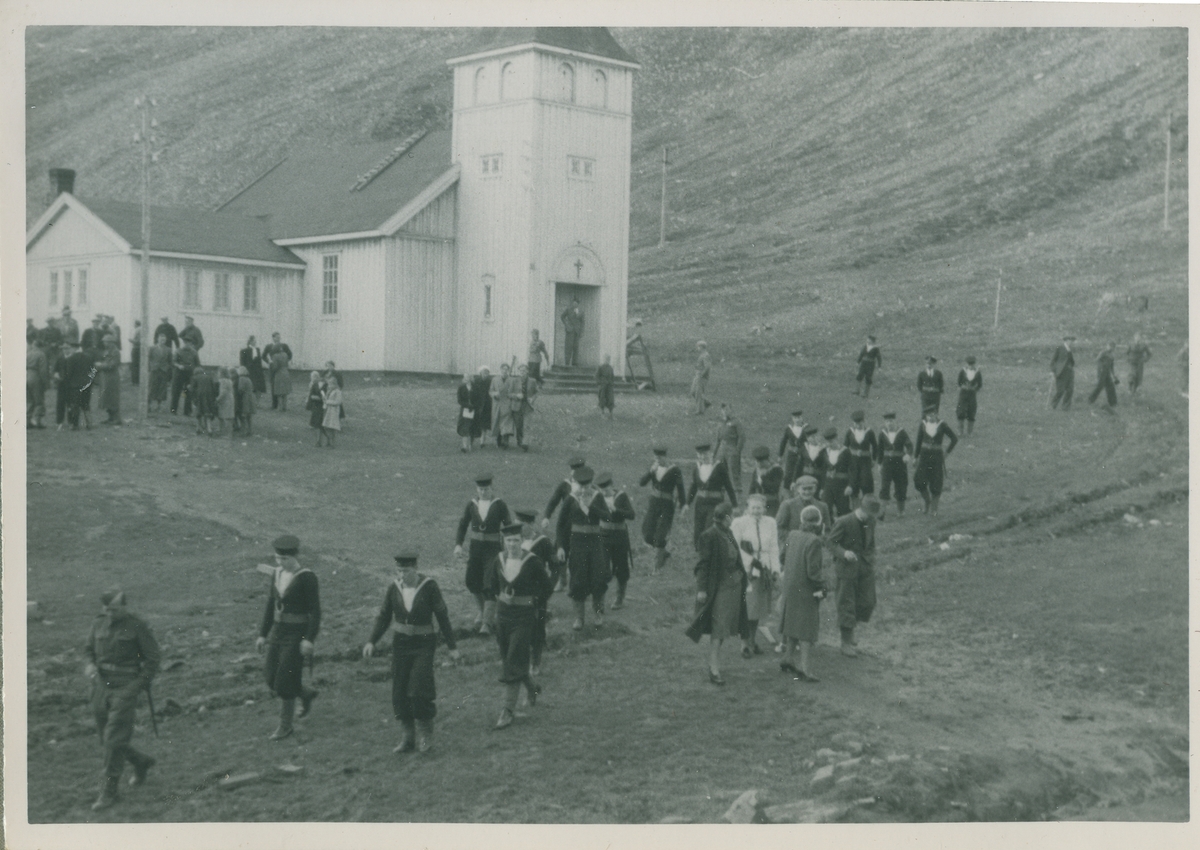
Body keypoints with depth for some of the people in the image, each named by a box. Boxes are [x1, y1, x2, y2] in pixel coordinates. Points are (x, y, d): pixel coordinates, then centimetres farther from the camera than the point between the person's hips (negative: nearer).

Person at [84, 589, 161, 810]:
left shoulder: (137, 625, -11)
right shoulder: (99, 623, 4)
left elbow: (153, 657, -6)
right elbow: (89, 649, 16)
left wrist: (140, 686, -13)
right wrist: (90, 664, -6)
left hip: (126, 688, -6)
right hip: (101, 686, 6)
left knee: (114, 739, -11)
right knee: (106, 739, 13)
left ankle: (110, 791, -2)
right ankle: (141, 762, 38)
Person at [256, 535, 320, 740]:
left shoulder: (308, 577, -18)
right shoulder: (277, 573, 4)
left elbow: (315, 611, -17)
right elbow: (271, 605, 11)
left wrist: (309, 639, -22)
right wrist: (263, 634, 9)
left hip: (297, 635, -7)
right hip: (278, 631, 7)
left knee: (285, 681, -4)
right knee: (272, 679, 12)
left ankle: (285, 725, 15)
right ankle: (306, 694, 39)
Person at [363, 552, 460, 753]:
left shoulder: (429, 586, -13)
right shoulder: (393, 588, -3)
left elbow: (442, 616, -6)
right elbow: (383, 616, 5)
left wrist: (452, 646, -4)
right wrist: (371, 642, -7)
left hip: (424, 644, -4)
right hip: (401, 644, 4)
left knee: (419, 690, -14)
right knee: (400, 693, 4)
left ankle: (425, 734, 8)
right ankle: (408, 738, 18)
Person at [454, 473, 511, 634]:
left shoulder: (500, 505, -5)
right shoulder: (471, 505, 3)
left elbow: (508, 526, 0)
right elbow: (463, 525, 7)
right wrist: (458, 544, -5)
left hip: (493, 548, -4)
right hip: (475, 547, 4)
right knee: (472, 582, 6)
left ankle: (486, 622, -7)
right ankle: (483, 610, 32)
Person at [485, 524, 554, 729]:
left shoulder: (532, 562, -13)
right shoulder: (498, 560, -1)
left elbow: (547, 587, -1)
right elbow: (489, 584, 18)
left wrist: (536, 605, -1)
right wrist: (496, 603, 12)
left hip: (524, 617, -5)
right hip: (503, 615, 5)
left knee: (514, 664, -7)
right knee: (507, 658, 15)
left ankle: (508, 710, -1)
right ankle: (532, 687, 42)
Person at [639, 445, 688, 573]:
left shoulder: (674, 470, -11)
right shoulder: (653, 466, 2)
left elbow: (680, 488, -7)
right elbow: (641, 483, -3)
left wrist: (683, 504, -14)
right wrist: (651, 471, -18)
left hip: (667, 506, -5)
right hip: (653, 504, 5)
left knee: (660, 537, -7)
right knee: (648, 536, 2)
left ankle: (657, 566, 9)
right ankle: (664, 553, 30)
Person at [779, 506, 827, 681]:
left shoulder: (792, 536, -1)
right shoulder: (814, 542, -22)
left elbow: (784, 559, 10)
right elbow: (813, 571, -21)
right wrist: (822, 588, -9)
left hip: (790, 587, 7)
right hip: (806, 591, -7)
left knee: (793, 624, 22)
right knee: (807, 629, -1)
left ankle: (788, 659, 33)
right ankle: (806, 670, -1)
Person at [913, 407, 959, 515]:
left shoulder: (942, 425, -7)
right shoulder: (923, 425, 0)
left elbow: (954, 439, 0)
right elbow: (919, 441, 7)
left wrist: (947, 452, 1)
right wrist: (916, 457, 8)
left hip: (937, 456, -2)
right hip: (924, 455, 2)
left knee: (936, 484, 3)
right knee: (919, 482, -7)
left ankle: (934, 508, 17)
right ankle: (927, 501, 18)